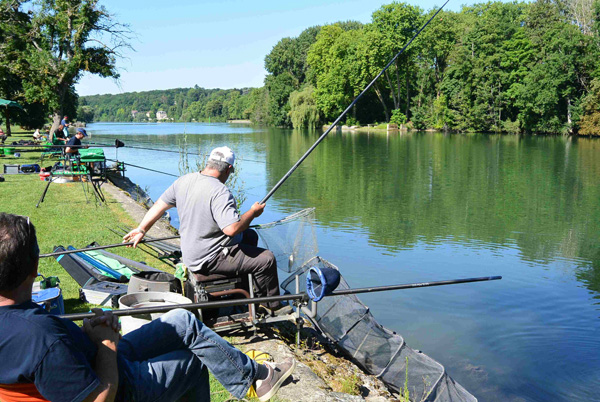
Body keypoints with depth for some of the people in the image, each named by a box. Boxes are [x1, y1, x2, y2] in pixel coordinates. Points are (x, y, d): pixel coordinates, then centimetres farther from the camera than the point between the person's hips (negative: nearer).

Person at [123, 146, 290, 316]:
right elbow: (232, 228, -34)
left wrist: (141, 229, 25)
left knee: (250, 235, 23)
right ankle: (272, 306, 12)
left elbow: (160, 205, 12)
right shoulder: (220, 192, -26)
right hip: (210, 260, -10)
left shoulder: (183, 181, 1)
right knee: (266, 259, -7)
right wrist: (253, 212, -16)